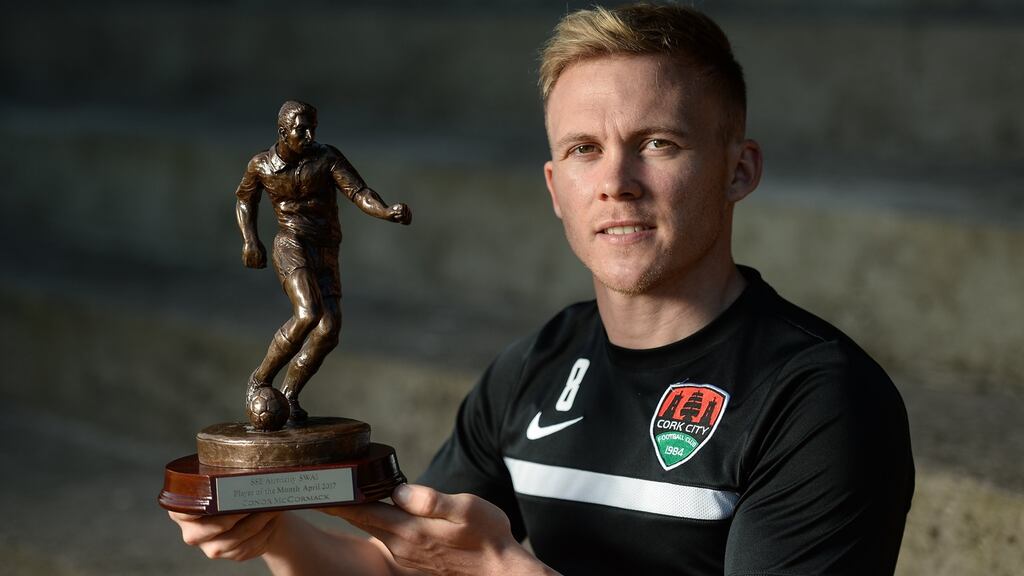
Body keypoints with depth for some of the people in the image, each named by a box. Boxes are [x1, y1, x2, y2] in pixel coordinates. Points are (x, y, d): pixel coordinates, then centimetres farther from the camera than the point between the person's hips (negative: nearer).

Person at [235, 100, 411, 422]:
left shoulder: (328, 157, -3)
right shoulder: (261, 165, 1)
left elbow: (359, 193, -15)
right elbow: (245, 200, 20)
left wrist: (389, 213, -35)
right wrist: (249, 240, 5)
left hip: (325, 258, 3)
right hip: (291, 247, -3)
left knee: (328, 331, -13)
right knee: (308, 314, -29)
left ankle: (289, 394, 8)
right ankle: (261, 379, -11)